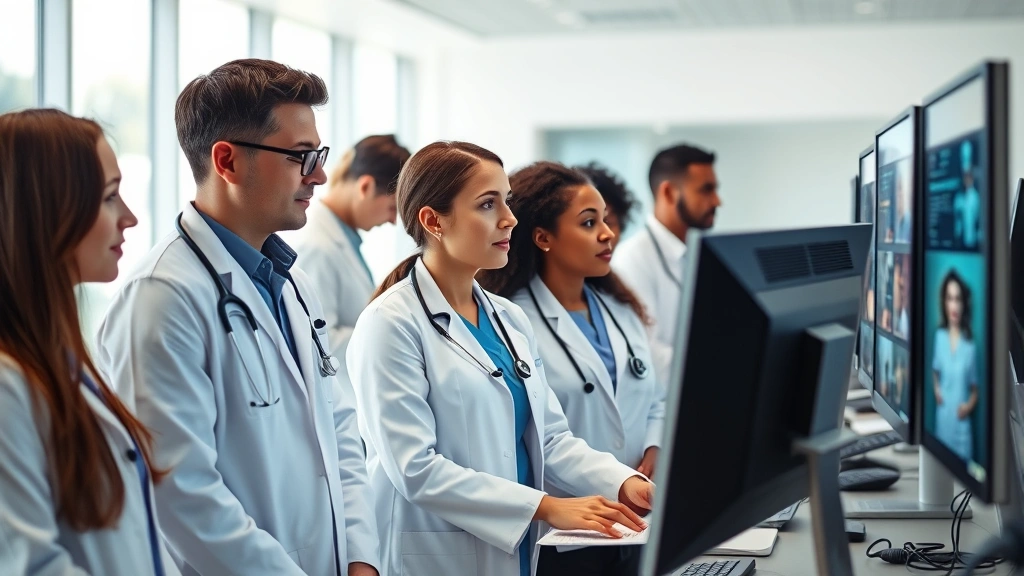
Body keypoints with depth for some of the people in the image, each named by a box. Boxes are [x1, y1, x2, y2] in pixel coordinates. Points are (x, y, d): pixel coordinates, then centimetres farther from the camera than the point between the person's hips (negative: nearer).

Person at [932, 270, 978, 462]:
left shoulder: (970, 344, -8)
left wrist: (970, 405, -15)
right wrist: (936, 388, -2)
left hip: (961, 421, -3)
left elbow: (975, 388, 2)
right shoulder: (939, 336, -1)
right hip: (942, 417, 3)